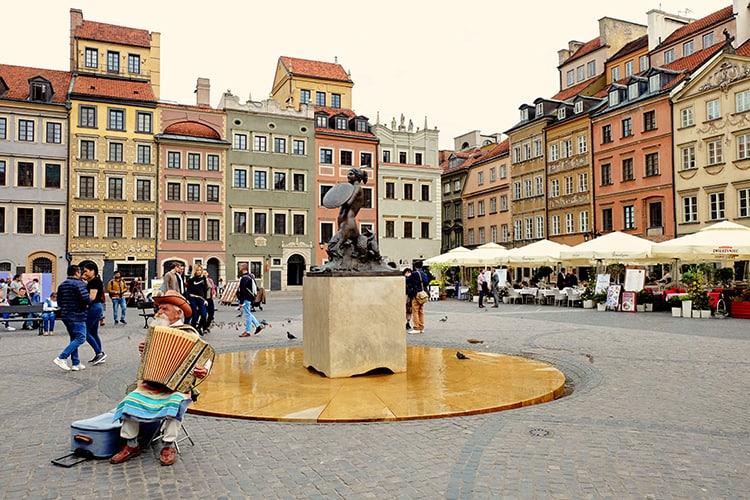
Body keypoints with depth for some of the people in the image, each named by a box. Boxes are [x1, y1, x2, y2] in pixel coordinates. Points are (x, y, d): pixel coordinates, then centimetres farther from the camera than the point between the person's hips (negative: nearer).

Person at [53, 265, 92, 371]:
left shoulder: (61, 285, 13)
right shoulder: (78, 283, -13)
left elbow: (59, 301, 17)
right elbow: (86, 299, -22)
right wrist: (89, 301, -1)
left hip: (65, 316, 9)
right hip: (77, 316, -9)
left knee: (74, 339, 15)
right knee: (80, 338, -6)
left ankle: (76, 363, 15)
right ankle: (61, 358, -15)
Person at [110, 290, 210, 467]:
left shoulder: (189, 333, -5)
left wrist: (204, 370, -31)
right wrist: (143, 351, 3)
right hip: (154, 382, 5)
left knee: (175, 402, -33)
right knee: (132, 399, -16)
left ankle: (168, 446, -16)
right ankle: (131, 445, -1)